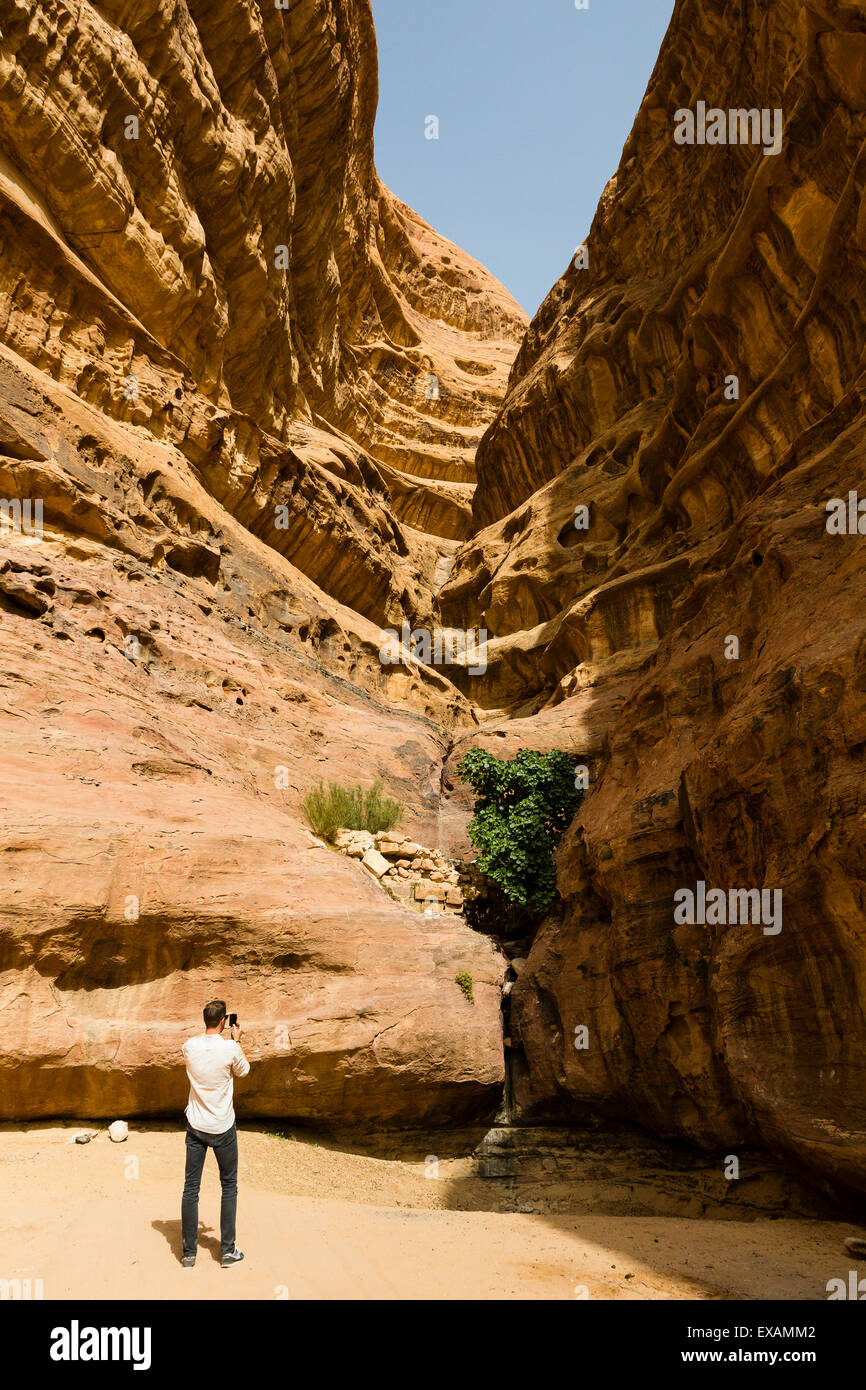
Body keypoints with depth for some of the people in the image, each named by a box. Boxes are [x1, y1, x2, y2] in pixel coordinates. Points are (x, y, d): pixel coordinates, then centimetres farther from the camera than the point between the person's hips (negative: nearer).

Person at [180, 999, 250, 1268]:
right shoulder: (230, 1049, -16)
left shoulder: (189, 1046, -8)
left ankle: (189, 1253, 15)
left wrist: (224, 1037, 16)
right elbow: (243, 1070, 3)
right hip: (223, 1127, -2)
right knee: (229, 1186, 11)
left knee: (191, 1187, 9)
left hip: (195, 1126, 2)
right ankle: (228, 1251, 15)